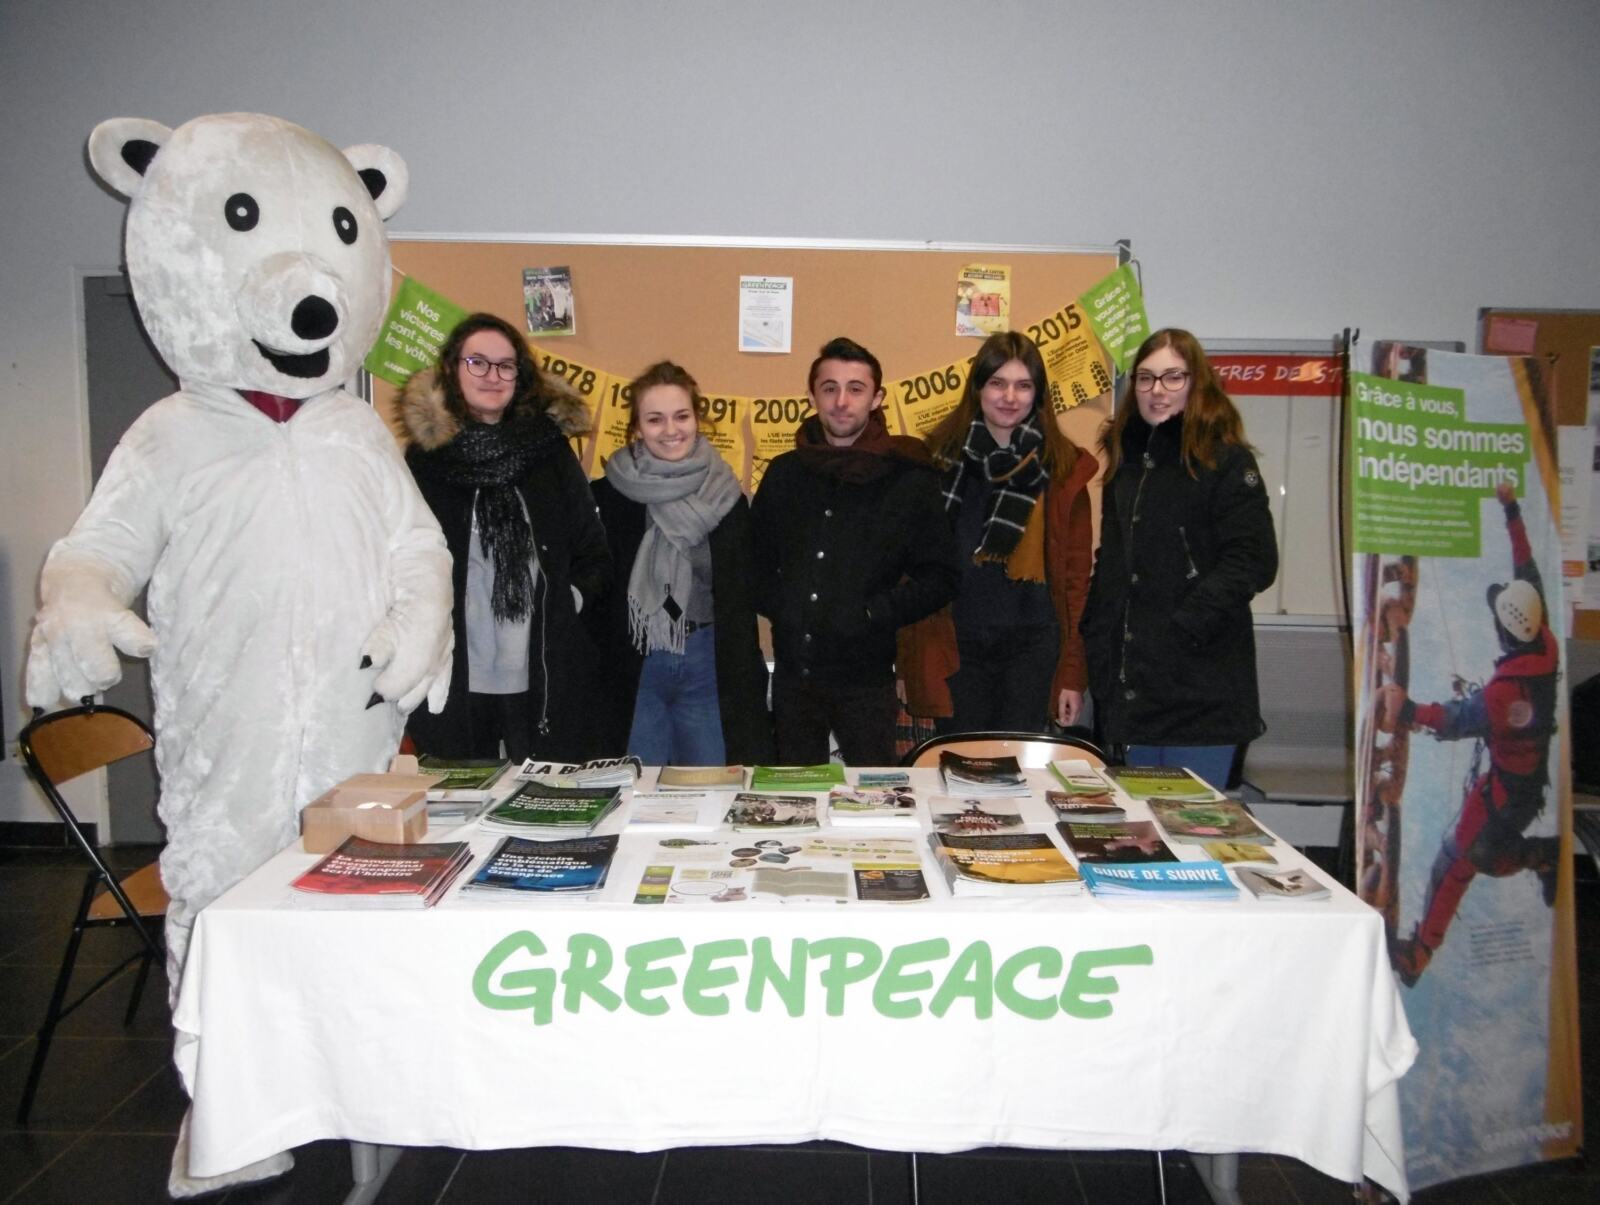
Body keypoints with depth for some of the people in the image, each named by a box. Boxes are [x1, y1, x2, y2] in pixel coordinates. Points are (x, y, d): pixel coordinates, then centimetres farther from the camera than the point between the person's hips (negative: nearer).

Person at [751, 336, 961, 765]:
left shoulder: (909, 479, -3)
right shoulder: (784, 473, 7)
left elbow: (941, 577, -2)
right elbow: (755, 558, 16)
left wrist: (874, 613, -13)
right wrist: (775, 605, -2)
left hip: (866, 677, -3)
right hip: (793, 671, 3)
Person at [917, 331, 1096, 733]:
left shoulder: (1063, 468, 1)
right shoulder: (939, 457, 2)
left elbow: (1077, 573, 2)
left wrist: (1074, 673, 0)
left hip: (1032, 644, 0)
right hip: (956, 643, 1)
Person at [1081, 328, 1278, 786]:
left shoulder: (1225, 460, -5)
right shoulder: (1125, 458, 15)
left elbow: (1253, 561, -13)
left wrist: (1182, 628, -19)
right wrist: (1095, 641, 9)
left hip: (1199, 690, -6)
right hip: (1129, 686, 6)